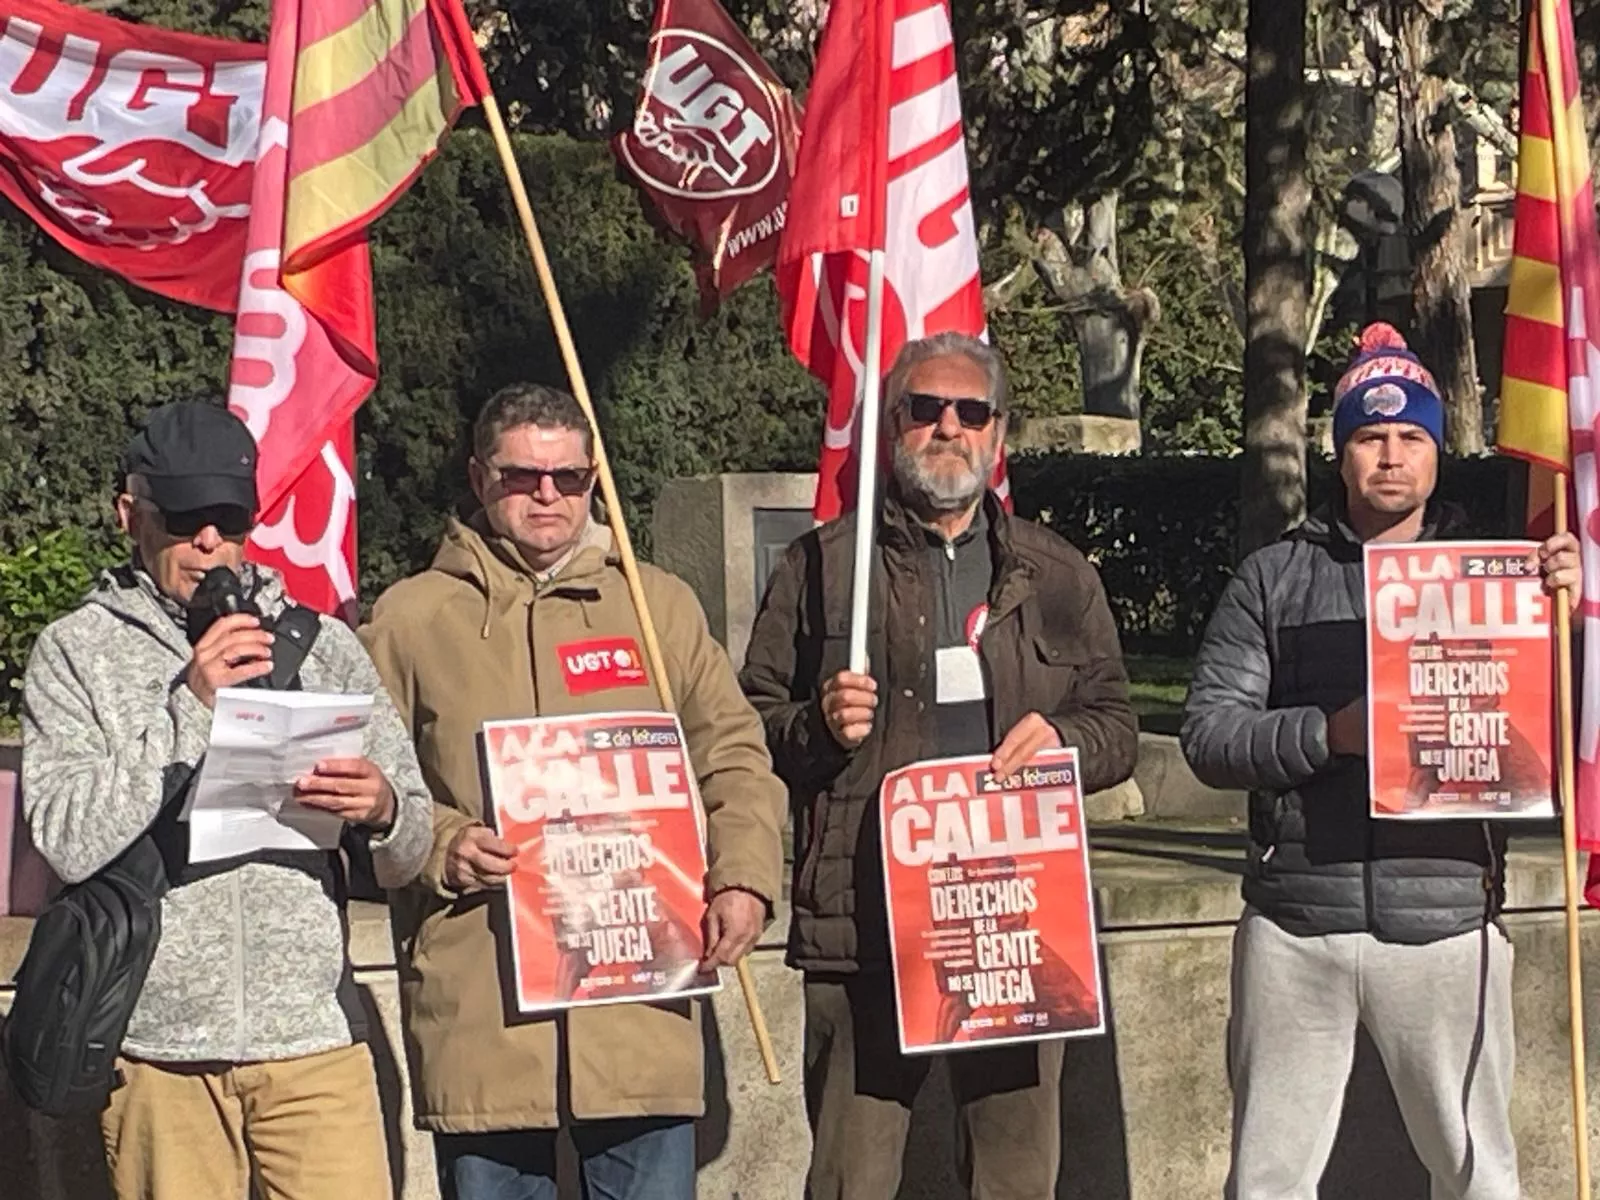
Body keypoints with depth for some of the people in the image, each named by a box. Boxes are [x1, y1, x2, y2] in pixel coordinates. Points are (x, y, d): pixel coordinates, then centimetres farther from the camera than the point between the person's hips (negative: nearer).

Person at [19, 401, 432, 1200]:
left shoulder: (320, 645, 11)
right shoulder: (76, 652, 6)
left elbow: (406, 855, 8)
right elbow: (69, 841, -8)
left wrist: (381, 811, -15)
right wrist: (187, 705, -13)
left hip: (314, 1038, 1)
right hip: (156, 1048, -1)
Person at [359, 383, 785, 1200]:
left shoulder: (661, 604, 14)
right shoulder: (411, 619, 9)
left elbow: (734, 757, 12)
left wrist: (744, 877, -5)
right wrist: (439, 845, -10)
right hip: (479, 1014, -1)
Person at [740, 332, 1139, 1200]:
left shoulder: (1057, 576, 16)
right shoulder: (822, 565, 10)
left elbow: (1118, 724, 17)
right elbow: (752, 721, 10)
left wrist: (1064, 737, -4)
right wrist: (819, 728, -10)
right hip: (862, 925, -2)